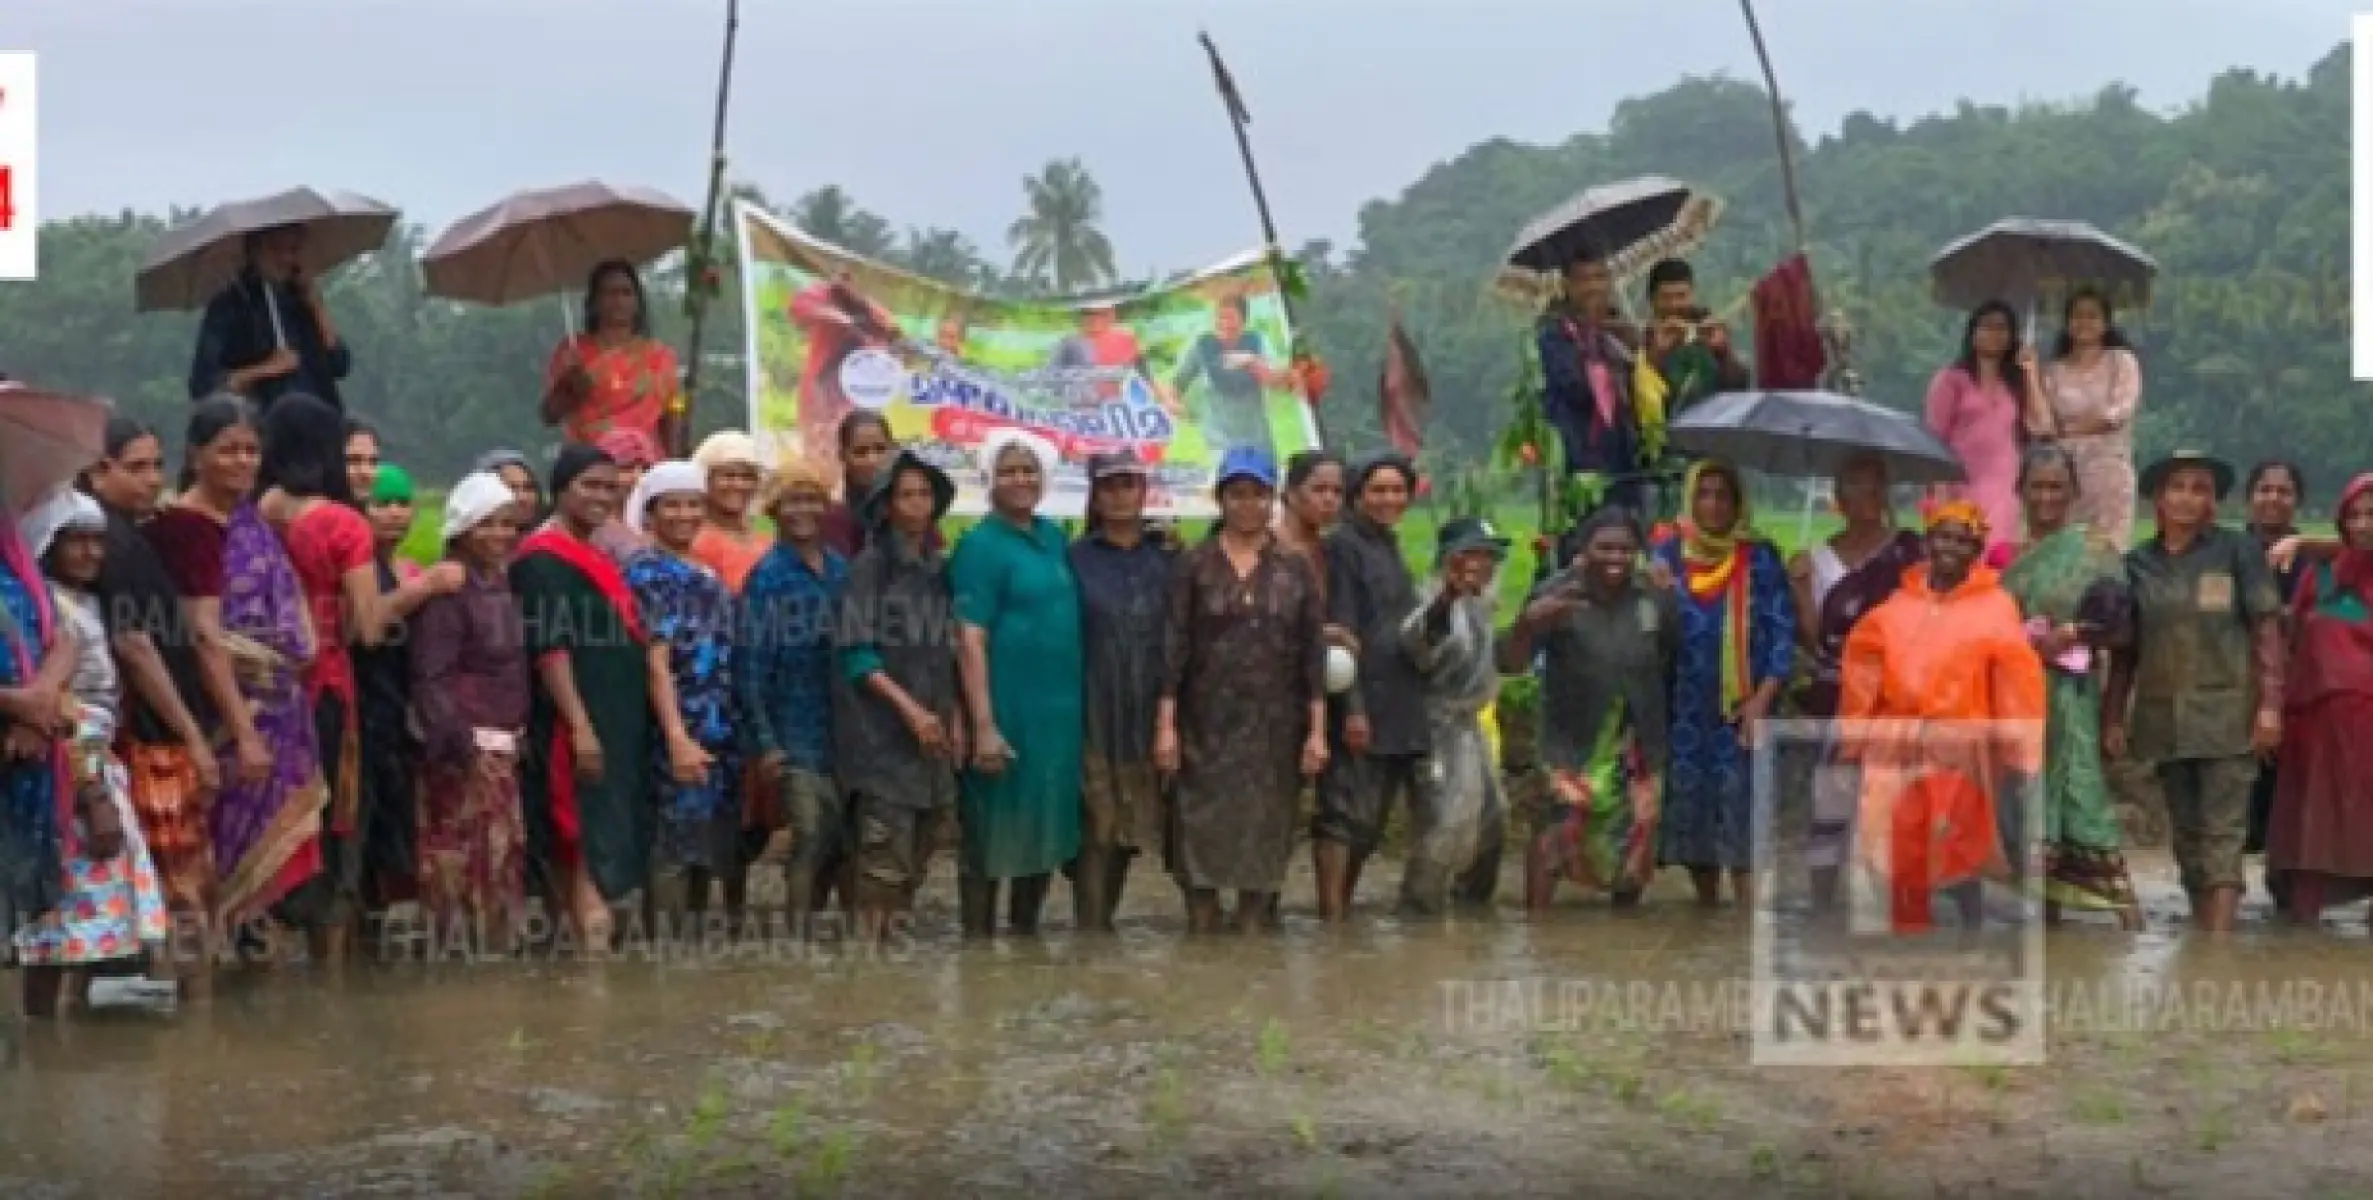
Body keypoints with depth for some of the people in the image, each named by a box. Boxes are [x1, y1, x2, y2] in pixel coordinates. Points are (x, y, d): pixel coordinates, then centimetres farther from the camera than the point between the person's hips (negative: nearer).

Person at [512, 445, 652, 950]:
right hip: (577, 729, -9)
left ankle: (590, 945, 17)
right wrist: (580, 726, -24)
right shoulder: (543, 559, -10)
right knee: (593, 850, -12)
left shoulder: (596, 558, 17)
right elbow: (549, 647, -18)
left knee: (609, 847, 11)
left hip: (618, 726, 9)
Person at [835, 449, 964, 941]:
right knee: (884, 861, -12)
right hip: (882, 733, -7)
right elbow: (856, 654, -10)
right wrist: (910, 709, -16)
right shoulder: (870, 565, -4)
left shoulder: (939, 569, 14)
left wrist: (955, 719, 7)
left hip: (933, 734, 7)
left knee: (916, 861, 9)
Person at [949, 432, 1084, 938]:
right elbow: (971, 640, -15)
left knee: (1046, 826, 16)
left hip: (1060, 709, 7)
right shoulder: (980, 546, -10)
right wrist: (984, 725, -21)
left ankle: (1025, 935, 30)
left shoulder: (1054, 536, 11)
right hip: (1007, 713, -7)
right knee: (992, 834, 1)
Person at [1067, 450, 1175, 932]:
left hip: (1151, 714, 3)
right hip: (1095, 716, -3)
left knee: (1126, 832, 10)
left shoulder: (1169, 557, 9)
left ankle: (1102, 922, 23)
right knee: (1097, 830, -4)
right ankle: (1091, 928, 2)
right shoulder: (1077, 559, 2)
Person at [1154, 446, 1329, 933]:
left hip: (1274, 727, 2)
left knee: (1264, 836, 4)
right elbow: (1172, 646, -2)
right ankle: (1201, 926, 6)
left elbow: (1314, 652, 5)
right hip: (1206, 725, -2)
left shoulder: (1295, 570, 7)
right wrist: (1165, 724, -9)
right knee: (1202, 834, -1)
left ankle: (1252, 928, 13)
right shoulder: (1194, 565, 2)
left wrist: (1317, 730, -2)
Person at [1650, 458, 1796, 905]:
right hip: (1684, 711, 3)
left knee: (1741, 807, -10)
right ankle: (1707, 906, 17)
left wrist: (1762, 699, -10)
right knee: (1689, 802, 5)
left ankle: (1747, 906, -12)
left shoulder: (1759, 558, 3)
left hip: (1742, 711, -3)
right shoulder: (1669, 554, 9)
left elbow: (1783, 631, 0)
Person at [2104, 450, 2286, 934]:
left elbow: (2266, 630, -3)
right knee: (2187, 832, 8)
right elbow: (2125, 649, 12)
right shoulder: (2137, 562, 10)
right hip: (2163, 716, 4)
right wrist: (2114, 717, 7)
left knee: (2222, 831, -9)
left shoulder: (2238, 550, 1)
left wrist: (2270, 704, -11)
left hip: (2226, 713, -4)